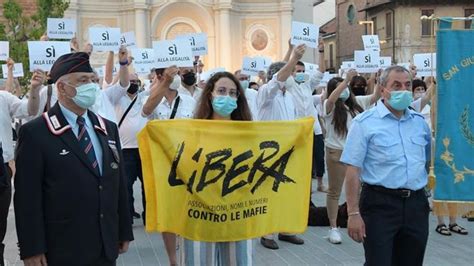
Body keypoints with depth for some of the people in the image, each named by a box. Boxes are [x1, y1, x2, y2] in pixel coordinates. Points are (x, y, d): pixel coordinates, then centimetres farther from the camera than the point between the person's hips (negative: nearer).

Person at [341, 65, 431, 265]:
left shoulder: (420, 122, 10)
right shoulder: (365, 122, -6)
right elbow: (353, 170, -9)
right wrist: (354, 213, -14)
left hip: (416, 204, 5)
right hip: (380, 204, -5)